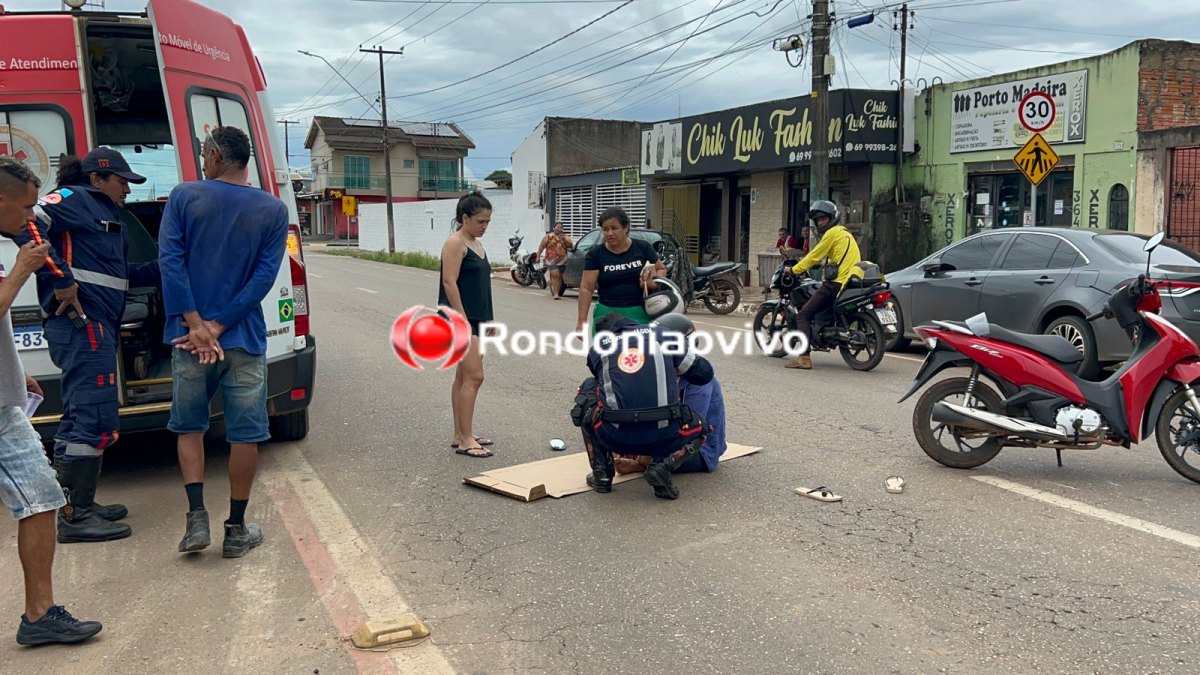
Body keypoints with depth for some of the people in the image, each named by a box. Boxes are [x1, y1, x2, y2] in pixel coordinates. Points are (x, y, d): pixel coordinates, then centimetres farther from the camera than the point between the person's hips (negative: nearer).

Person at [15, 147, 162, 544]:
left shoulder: (108, 216, 24)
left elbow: (121, 273, 27)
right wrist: (61, 279, -23)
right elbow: (27, 224, -20)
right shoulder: (73, 199, -4)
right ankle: (75, 517, -6)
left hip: (97, 327, 11)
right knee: (97, 421, -11)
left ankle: (78, 506, 26)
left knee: (81, 419, 16)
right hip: (82, 323, -11)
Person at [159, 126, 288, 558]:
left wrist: (196, 325, -12)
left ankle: (197, 518, 8)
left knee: (189, 426, 16)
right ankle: (237, 530, 14)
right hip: (244, 341, 0)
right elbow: (264, 277, -8)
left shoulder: (185, 196, -2)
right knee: (245, 434, 8)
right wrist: (218, 326, -10)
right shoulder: (273, 210, 0)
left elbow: (171, 261, -10)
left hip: (189, 337, 1)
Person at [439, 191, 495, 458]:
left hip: (475, 319, 9)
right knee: (474, 376, -12)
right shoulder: (455, 243, -12)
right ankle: (465, 439, -8)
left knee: (464, 376, 12)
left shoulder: (477, 244, 15)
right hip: (460, 318, -9)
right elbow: (450, 283, -18)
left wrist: (486, 319, 18)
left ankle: (460, 435, 18)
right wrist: (462, 320, -22)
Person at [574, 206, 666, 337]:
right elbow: (586, 288, -4)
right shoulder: (595, 254, -1)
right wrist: (582, 320, -11)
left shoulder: (643, 248, 3)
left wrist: (653, 281, -7)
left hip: (640, 314, 1)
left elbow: (662, 269, 15)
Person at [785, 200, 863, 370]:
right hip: (851, 282, 10)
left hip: (836, 283, -10)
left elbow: (815, 256, -4)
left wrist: (794, 269, 4)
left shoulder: (833, 232, -4)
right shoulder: (845, 233, 25)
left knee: (803, 316, -10)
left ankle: (804, 357, -22)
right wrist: (806, 263, 38)